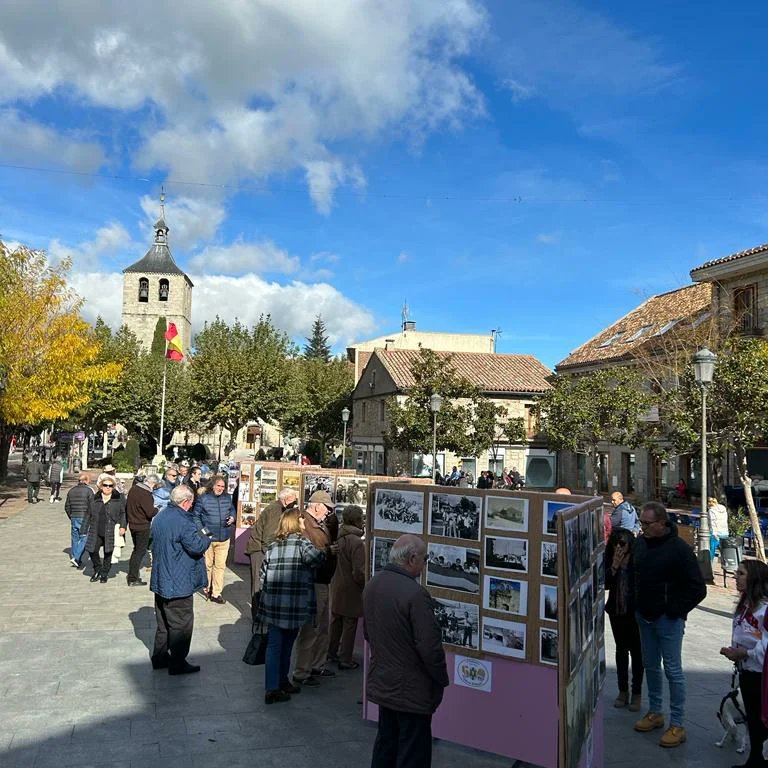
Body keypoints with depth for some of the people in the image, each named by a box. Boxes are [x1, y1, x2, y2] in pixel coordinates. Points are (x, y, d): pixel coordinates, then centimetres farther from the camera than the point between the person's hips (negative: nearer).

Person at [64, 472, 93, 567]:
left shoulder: (71, 490, 9)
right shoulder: (88, 490, -9)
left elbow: (67, 507, 12)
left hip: (74, 518, 6)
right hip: (84, 518, -6)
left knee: (75, 539, 13)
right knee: (84, 539, -1)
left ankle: (77, 561, 18)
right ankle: (76, 558, -13)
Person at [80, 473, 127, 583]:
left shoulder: (119, 498, 1)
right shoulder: (94, 498, 8)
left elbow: (123, 513, 2)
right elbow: (88, 515, 14)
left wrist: (123, 526, -11)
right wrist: (84, 530, 13)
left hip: (111, 533, -2)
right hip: (96, 532, 2)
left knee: (108, 554, 4)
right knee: (92, 550, -3)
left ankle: (104, 574, 24)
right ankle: (98, 570, 24)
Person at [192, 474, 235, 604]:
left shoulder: (227, 498, 5)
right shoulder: (203, 498, -6)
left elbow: (232, 509, 21)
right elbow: (196, 516, -3)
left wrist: (232, 517, -1)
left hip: (224, 538, 3)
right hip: (208, 538, -3)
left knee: (220, 565, 3)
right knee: (207, 565, 12)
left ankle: (216, 593, 10)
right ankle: (207, 588, 32)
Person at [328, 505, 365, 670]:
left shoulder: (337, 537, -1)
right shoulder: (356, 542, -23)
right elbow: (359, 572, -23)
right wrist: (365, 584, -6)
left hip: (335, 588, 7)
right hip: (350, 590, -7)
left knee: (336, 622, 21)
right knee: (349, 625, 6)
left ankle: (331, 652, 35)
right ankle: (345, 659, 15)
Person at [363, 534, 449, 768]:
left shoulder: (372, 585, 0)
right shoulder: (416, 594, -26)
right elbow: (430, 647, -23)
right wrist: (442, 679, -7)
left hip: (381, 684, 8)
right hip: (412, 691, -8)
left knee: (385, 744, 22)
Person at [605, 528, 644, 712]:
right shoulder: (609, 558, -6)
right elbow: (605, 584, -10)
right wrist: (614, 566, -20)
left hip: (636, 612, -3)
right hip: (617, 611, 4)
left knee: (636, 651, 7)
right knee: (621, 650, 15)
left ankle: (637, 693, 20)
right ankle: (623, 691, 28)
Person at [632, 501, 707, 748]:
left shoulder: (679, 549, -19)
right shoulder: (641, 543, 0)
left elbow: (698, 589, -16)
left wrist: (676, 611, -14)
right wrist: (637, 605, 9)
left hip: (668, 619, -6)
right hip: (644, 617, 7)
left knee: (673, 670, 2)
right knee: (650, 665, 17)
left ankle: (677, 725, 12)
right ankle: (655, 713, 32)